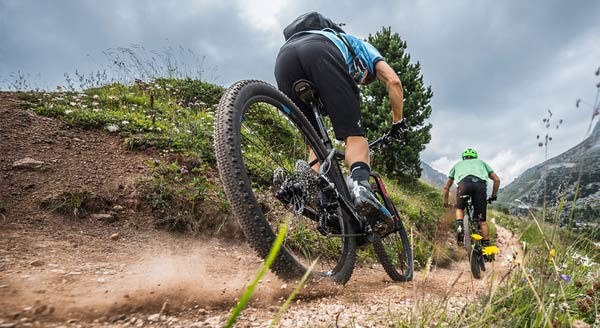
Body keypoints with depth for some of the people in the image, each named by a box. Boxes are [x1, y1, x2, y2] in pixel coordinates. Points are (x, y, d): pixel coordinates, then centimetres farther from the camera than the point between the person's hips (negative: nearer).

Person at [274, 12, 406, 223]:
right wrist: (397, 122, 31)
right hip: (320, 51, -5)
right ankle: (361, 184, -30)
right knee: (354, 135, -4)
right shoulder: (364, 48, 39)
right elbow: (393, 81, 19)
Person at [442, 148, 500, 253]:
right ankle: (486, 246, 9)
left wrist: (445, 203, 47)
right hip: (481, 184, 1)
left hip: (464, 183, 0)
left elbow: (446, 187, 38)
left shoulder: (458, 164, 38)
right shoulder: (481, 162, 40)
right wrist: (493, 196, 42)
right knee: (482, 220, 9)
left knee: (460, 208, 26)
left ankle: (459, 227, 0)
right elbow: (497, 180, 31)